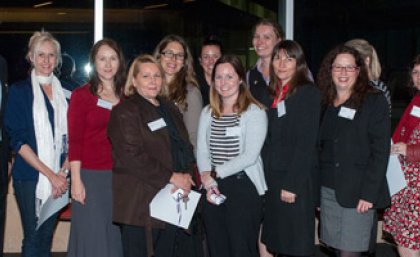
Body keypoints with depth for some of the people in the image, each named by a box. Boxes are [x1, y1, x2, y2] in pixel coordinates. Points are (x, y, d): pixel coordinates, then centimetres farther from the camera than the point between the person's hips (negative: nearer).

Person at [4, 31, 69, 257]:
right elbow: (18, 140, -8)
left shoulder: (63, 92, 10)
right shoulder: (19, 90, -2)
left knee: (47, 237, 9)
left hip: (58, 177, 4)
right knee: (33, 239, -2)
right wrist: (50, 174, -13)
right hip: (30, 176, -4)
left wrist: (63, 172, -4)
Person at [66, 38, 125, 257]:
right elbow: (74, 141, -4)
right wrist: (76, 179, -10)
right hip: (91, 176, -3)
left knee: (116, 238, 10)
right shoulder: (81, 95, 0)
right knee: (92, 238, 2)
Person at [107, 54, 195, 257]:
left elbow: (185, 147, 18)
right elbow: (132, 156, -17)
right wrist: (171, 177, -16)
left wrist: (186, 176, -3)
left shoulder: (169, 109, 18)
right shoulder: (125, 112, -7)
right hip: (139, 202, -7)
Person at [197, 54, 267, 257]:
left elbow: (249, 156, -14)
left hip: (244, 188, -5)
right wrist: (208, 180, -13)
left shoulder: (255, 112, -6)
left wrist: (214, 173, -11)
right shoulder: (207, 113, 11)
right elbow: (202, 152, 4)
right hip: (213, 189, 5)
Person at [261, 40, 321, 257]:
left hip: (298, 181, -6)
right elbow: (268, 140, 13)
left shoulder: (309, 93, -7)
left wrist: (292, 184, -17)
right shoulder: (271, 94, 14)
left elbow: (306, 143, -13)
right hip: (272, 178, 6)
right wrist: (264, 177, 4)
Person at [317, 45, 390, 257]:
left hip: (357, 192, -5)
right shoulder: (325, 103, 11)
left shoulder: (375, 101, -4)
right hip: (328, 190, 5)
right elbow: (320, 148, 13)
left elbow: (380, 150, -9)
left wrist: (369, 193, -15)